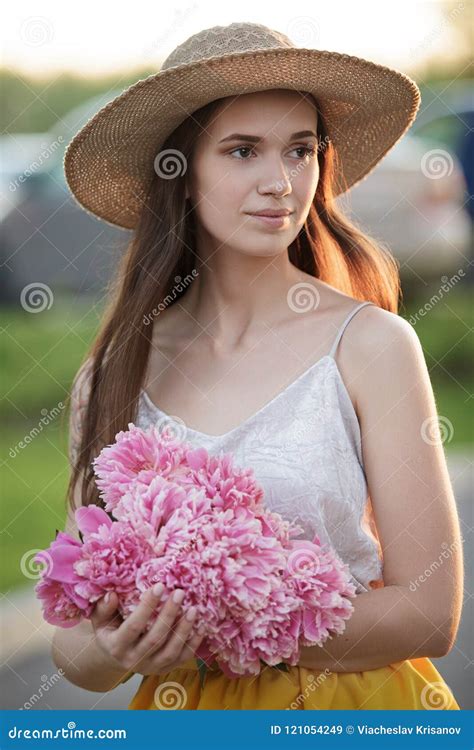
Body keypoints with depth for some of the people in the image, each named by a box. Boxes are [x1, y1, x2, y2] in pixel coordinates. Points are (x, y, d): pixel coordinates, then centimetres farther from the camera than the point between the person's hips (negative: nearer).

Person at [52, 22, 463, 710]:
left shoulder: (370, 345, -10)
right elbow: (74, 643, 2)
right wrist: (114, 653, -19)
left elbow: (430, 615, -11)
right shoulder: (110, 376, -1)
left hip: (355, 706, -2)